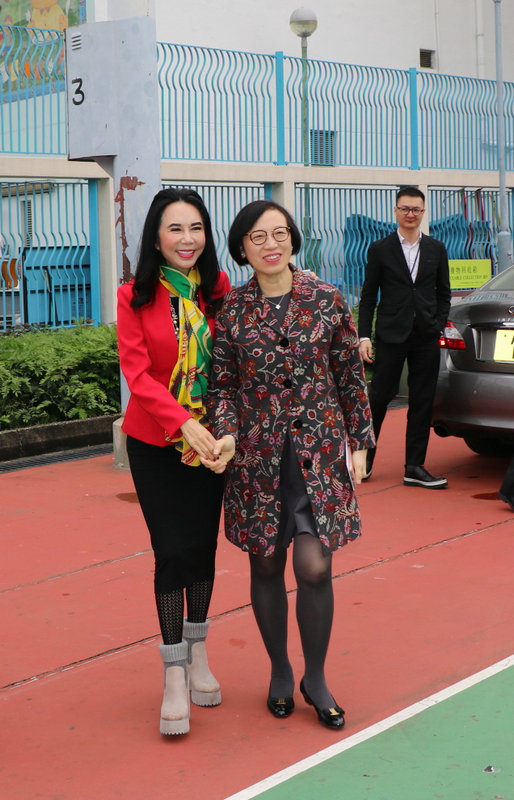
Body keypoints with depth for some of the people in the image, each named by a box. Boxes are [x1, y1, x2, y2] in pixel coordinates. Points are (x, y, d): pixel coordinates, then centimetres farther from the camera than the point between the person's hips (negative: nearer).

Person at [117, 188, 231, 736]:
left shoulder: (219, 290, -3)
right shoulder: (135, 297, -10)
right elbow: (137, 373, -15)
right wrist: (182, 420, -27)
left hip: (210, 439, 3)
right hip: (155, 443, -2)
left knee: (203, 546, 12)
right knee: (172, 552, -3)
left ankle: (197, 655, 30)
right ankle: (174, 676, 9)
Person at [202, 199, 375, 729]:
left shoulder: (326, 300, -2)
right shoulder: (231, 310, 0)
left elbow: (351, 375, 4)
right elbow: (222, 385, 3)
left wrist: (359, 442, 5)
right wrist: (226, 436, -14)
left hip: (319, 451, -1)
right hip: (257, 454, 1)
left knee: (315, 568, -5)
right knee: (266, 566, 10)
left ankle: (315, 679, 16)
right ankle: (280, 672, 30)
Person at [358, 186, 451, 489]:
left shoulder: (436, 249, 10)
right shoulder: (380, 249, 3)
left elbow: (444, 293, 13)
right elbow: (368, 297, 1)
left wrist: (439, 326, 0)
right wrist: (364, 336, -6)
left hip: (426, 338, 3)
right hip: (391, 336, -2)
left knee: (422, 402, 4)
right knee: (379, 396, 0)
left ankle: (415, 467, 10)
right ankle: (364, 460, 15)